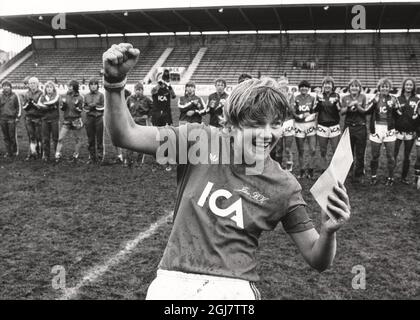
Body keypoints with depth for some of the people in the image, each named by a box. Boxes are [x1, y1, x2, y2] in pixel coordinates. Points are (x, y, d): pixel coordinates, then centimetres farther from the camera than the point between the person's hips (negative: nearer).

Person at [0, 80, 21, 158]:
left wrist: (18, 116, -1)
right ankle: (8, 152, 13)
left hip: (11, 119, -3)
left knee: (12, 136, -3)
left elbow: (19, 106, 5)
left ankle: (15, 152, 11)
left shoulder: (14, 96, 1)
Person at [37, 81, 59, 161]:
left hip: (54, 119, -2)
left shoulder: (56, 96, 6)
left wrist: (44, 104, -4)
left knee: (55, 137, -3)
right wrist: (52, 106, -12)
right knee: (45, 138, 1)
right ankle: (45, 156, 6)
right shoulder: (42, 97, 13)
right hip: (45, 119, 2)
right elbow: (39, 105, -4)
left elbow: (54, 102, -14)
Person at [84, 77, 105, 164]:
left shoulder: (101, 95, 2)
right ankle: (92, 157, 14)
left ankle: (99, 157, 5)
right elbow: (84, 107, 9)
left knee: (99, 139, -1)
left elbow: (103, 107, -2)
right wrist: (91, 106, -9)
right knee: (90, 140, 6)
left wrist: (95, 106, -12)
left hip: (99, 118, -3)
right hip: (89, 119, 3)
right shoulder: (86, 96, 11)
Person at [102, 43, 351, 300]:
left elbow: (318, 260, 2)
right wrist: (115, 81, -20)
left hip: (232, 286, 0)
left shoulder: (284, 187, -2)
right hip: (174, 279, 1)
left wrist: (329, 231, -19)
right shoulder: (200, 141, -2)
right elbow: (126, 135, -5)